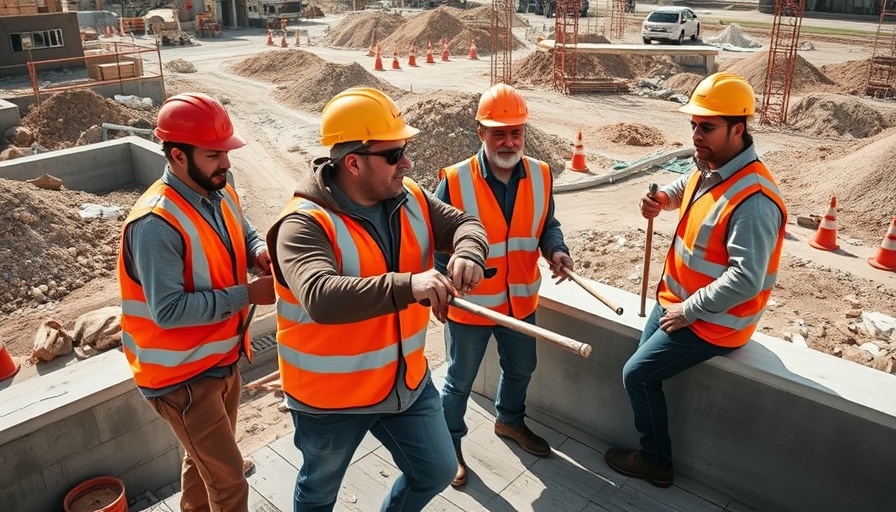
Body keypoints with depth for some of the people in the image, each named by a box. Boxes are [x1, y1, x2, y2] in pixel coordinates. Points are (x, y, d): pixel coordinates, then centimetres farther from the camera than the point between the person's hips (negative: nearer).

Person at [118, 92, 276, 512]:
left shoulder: (220, 193, -3)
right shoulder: (156, 223, -28)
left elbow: (245, 235, 14)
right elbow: (169, 310, -30)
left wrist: (261, 253, -10)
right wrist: (246, 294, -27)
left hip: (222, 359, 8)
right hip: (182, 374, -8)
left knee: (204, 459, 27)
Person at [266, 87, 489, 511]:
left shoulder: (410, 199, -5)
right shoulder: (305, 224, -28)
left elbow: (463, 223, -3)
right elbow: (321, 297, -43)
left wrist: (468, 253, -28)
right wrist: (407, 286, -54)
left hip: (407, 380, 6)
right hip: (330, 395, -5)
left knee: (436, 471, 20)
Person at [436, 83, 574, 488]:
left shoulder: (540, 175, -7)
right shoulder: (454, 181, -21)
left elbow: (546, 225, 6)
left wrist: (556, 250, -15)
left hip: (520, 302, 5)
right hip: (468, 305, -5)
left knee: (520, 368, 27)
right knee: (460, 381, 15)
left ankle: (510, 421, 56)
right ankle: (450, 445, 39)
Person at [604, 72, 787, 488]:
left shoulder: (752, 199, -30)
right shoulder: (708, 168, -1)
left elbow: (746, 278, -34)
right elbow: (685, 188, 24)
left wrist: (688, 311, -23)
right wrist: (663, 198, 1)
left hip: (710, 322, -9)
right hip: (676, 301, 9)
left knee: (637, 374, -3)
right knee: (646, 368, 15)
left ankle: (656, 462, 19)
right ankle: (651, 450, 35)